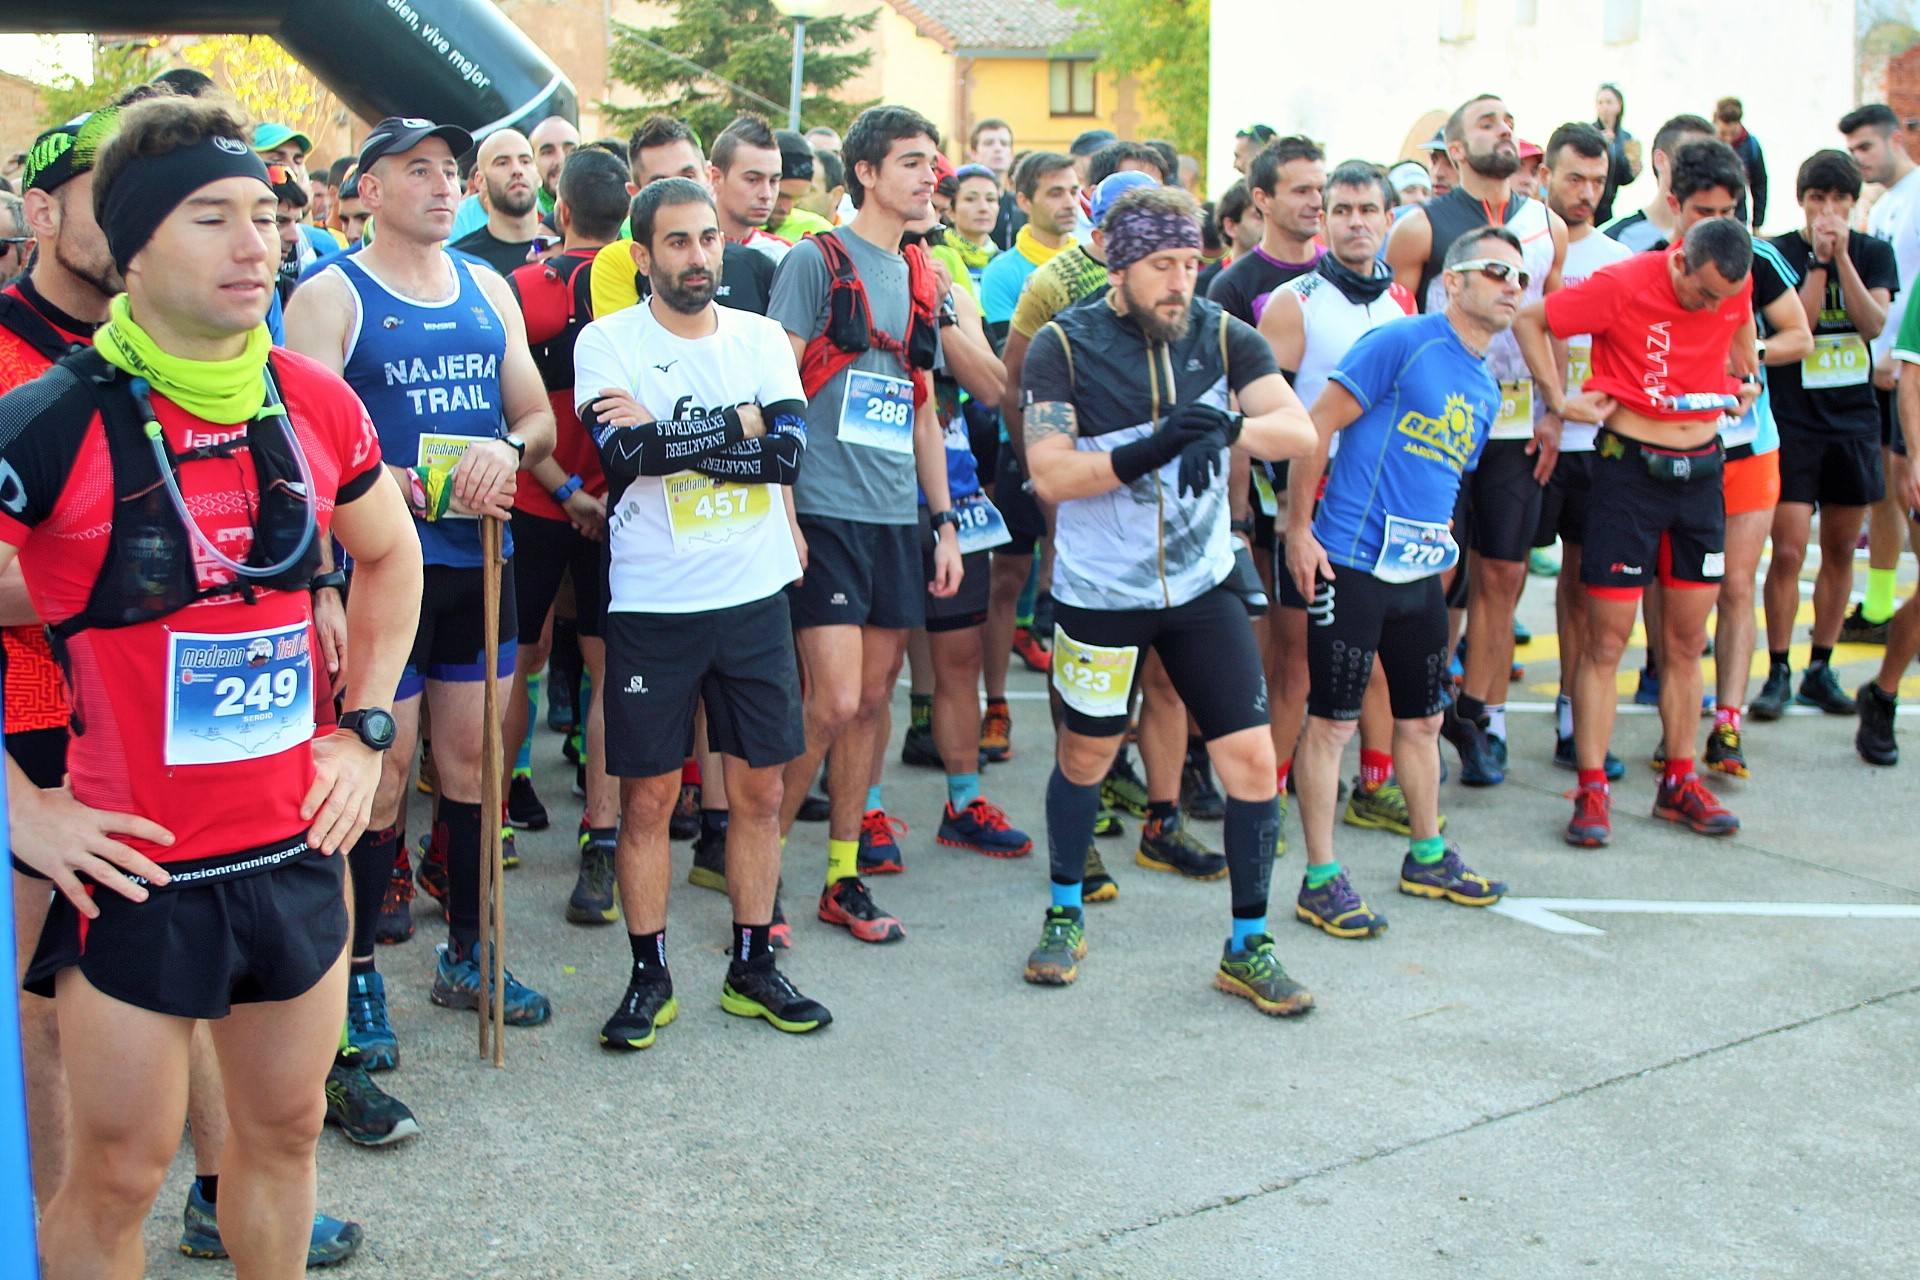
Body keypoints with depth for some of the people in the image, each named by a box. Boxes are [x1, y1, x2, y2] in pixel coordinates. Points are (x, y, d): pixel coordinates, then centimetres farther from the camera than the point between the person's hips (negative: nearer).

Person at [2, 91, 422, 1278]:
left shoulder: (317, 403, 0)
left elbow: (390, 556, 17)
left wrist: (365, 727, 9)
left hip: (297, 849, 5)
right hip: (135, 867, -4)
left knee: (286, 1130, 18)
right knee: (120, 1175, 8)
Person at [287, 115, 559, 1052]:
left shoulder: (489, 290, 14)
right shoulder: (330, 297, -3)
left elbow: (539, 419, 13)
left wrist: (508, 450, -9)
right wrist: (405, 485, -24)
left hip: (479, 557, 5)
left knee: (471, 758, 12)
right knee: (384, 767, -2)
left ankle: (465, 955, 26)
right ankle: (358, 975, 13)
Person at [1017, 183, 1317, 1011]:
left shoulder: (1221, 337, -1)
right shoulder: (1064, 346, -8)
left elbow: (1300, 430, -12)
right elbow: (1050, 474, -17)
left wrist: (1227, 427, -32)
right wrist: (1146, 452, -31)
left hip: (1201, 587, 2)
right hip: (1099, 593, -2)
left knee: (1252, 759, -2)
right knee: (1084, 756, 14)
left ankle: (1248, 947, 14)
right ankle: (1065, 917, 36)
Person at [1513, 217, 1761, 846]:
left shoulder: (1735, 286, 1)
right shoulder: (1623, 286, -15)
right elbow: (1529, 320, -6)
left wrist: (1746, 376, 13)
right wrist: (1558, 399, -11)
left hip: (1702, 468, 5)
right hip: (1630, 465, -5)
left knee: (1686, 641, 9)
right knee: (1608, 640, -4)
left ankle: (1680, 782, 19)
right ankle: (1592, 791, 1)